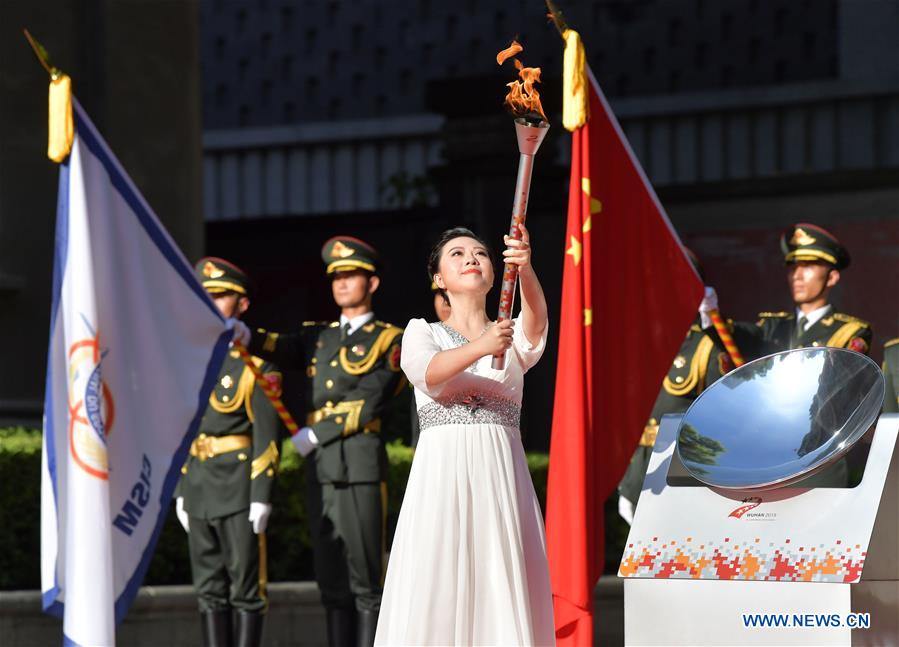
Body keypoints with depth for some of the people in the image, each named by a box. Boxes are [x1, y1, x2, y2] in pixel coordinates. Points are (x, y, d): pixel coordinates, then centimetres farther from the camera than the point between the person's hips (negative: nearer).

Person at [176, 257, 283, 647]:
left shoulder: (256, 367, -5)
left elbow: (267, 436, -9)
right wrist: (180, 491, 14)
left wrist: (261, 497, -15)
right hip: (199, 490, 6)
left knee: (246, 586, -3)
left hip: (239, 490, -6)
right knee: (209, 589, 8)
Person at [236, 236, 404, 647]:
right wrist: (245, 336, -16)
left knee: (365, 578, -6)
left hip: (360, 465, -6)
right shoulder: (319, 336, 21)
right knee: (331, 579, 6)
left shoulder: (389, 341, 4)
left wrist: (317, 435, -9)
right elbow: (284, 349, 3)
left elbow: (369, 404, -7)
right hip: (320, 469, 6)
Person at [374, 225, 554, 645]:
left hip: (501, 477, 1)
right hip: (441, 473, -1)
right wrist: (480, 348, -32)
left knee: (503, 591, -6)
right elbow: (427, 373, -13)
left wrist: (525, 268, -33)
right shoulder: (421, 333, 10)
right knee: (434, 592, -9)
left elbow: (535, 319, -11)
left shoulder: (513, 337, 13)